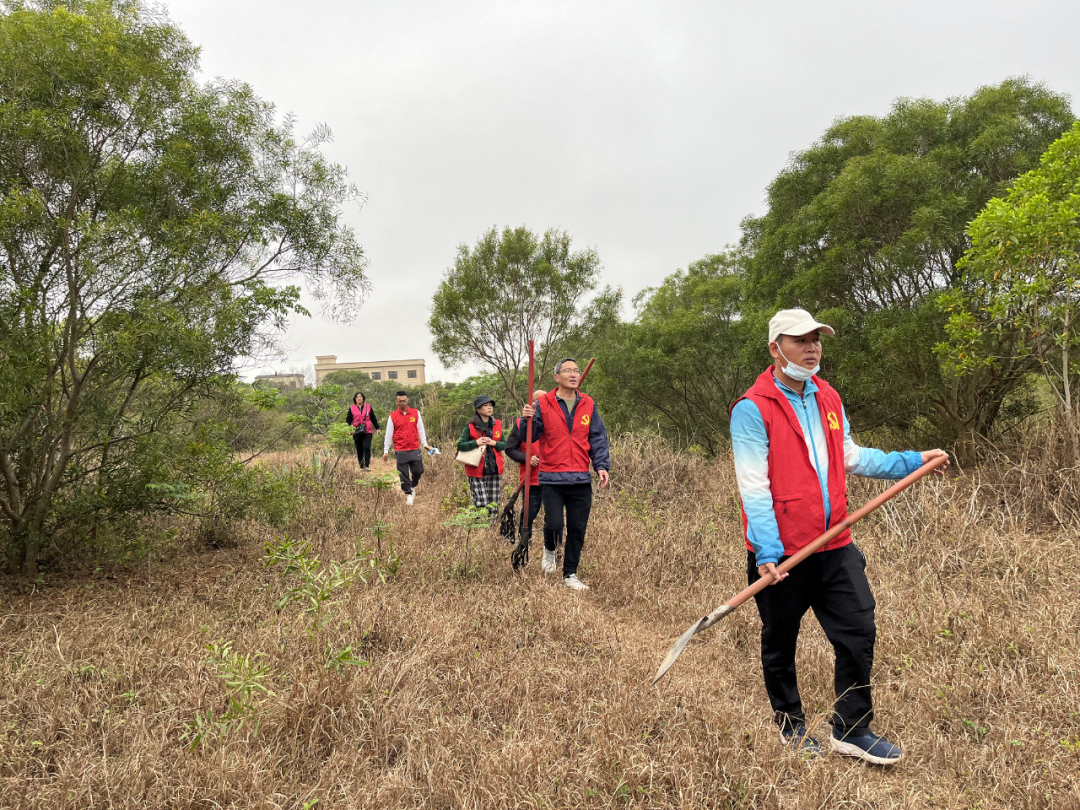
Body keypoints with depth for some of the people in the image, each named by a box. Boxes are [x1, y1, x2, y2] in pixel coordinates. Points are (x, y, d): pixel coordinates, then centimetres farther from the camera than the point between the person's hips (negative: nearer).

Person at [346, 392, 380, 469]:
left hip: (367, 431, -1)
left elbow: (373, 418, 16)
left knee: (367, 448, -16)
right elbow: (348, 420, 8)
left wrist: (377, 428, 15)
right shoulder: (352, 408, 8)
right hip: (356, 433, 1)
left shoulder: (368, 407, 10)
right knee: (359, 450, 7)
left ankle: (367, 466, -15)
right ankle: (361, 467, 16)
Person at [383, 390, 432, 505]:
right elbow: (388, 434, 4)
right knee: (404, 474, 2)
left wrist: (425, 444, 5)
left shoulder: (416, 413, 5)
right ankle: (408, 494, 17)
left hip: (415, 449, 1)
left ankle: (413, 487, 31)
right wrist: (386, 451, 3)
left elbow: (420, 430, 10)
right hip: (400, 451, -1)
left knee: (418, 471, 3)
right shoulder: (392, 416, 1)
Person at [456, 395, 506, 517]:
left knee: (493, 506, 6)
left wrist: (494, 443, -9)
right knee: (480, 505, -11)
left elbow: (504, 444, 11)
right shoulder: (470, 427, -2)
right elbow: (460, 445, -5)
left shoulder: (497, 424, 10)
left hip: (494, 471, 4)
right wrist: (476, 443, -19)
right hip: (476, 472, -4)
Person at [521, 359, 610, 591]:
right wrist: (528, 419, -19)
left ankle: (570, 574, 23)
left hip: (581, 480, 3)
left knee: (577, 530, 7)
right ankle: (550, 550, 28)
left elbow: (598, 438, 9)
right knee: (554, 524, -8)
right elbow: (529, 437, 1)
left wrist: (602, 465, -3)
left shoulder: (588, 405, 7)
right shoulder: (543, 404, -1)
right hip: (552, 478, -3)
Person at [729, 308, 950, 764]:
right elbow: (754, 486, -17)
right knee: (780, 644, 11)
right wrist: (767, 550, -23)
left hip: (834, 545, 6)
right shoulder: (752, 409, -13)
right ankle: (790, 726, 32)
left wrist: (911, 462, 17)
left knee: (859, 633, 5)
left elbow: (851, 457, 22)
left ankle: (851, 730, 22)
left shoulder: (828, 399, 11)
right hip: (782, 554, -6)